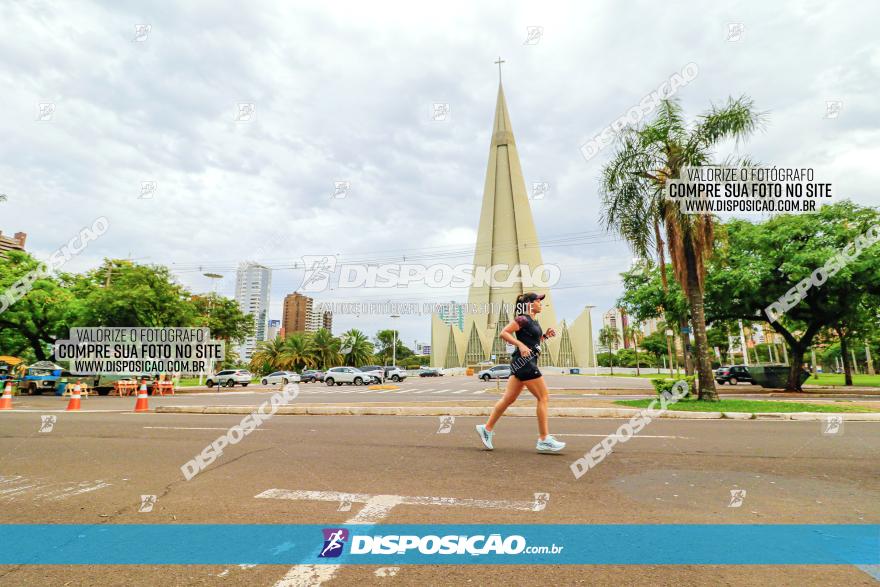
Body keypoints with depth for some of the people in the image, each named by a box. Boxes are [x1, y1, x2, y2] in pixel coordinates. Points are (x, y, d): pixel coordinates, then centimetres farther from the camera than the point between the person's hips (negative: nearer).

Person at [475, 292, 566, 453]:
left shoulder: (533, 321, 19)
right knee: (543, 397, -5)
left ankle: (487, 428, 17)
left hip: (524, 363, 10)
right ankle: (544, 440, 1)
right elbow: (504, 333, -16)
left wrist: (546, 335, 12)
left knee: (509, 398, 11)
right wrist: (520, 345, -24)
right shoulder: (523, 319, -10)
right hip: (523, 362, -10)